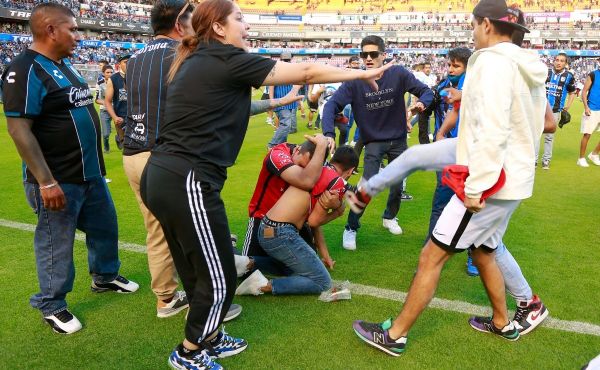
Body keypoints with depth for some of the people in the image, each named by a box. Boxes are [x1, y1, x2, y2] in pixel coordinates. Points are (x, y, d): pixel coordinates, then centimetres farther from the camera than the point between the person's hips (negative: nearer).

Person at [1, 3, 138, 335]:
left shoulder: (65, 64, 11)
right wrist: (46, 182, -25)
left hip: (90, 173, 9)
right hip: (58, 181, -9)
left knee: (105, 226, 21)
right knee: (56, 244, 6)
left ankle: (105, 276, 43)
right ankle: (52, 306, 24)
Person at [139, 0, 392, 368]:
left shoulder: (197, 62, 17)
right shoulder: (226, 60, -9)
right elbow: (305, 72, -4)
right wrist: (361, 73, 7)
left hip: (161, 177, 10)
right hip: (187, 183, -10)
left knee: (197, 274, 22)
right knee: (220, 280, 6)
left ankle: (209, 340, 40)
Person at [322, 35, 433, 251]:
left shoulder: (399, 74, -16)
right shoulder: (355, 81, -19)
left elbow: (426, 91, -9)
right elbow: (331, 105, -24)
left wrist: (422, 103, -33)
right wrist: (329, 133, -39)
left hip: (398, 140, 3)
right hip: (373, 141, -3)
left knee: (398, 186, 15)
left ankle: (390, 217, 45)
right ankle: (351, 228, 4)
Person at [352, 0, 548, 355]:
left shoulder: (493, 62, -16)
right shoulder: (528, 67, 13)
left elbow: (493, 131, -26)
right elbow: (528, 126, 18)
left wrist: (476, 186, -25)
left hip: (490, 182, -10)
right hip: (513, 178, 10)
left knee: (432, 255, -3)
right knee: (484, 251, 25)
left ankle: (395, 335, 7)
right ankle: (503, 322, 41)